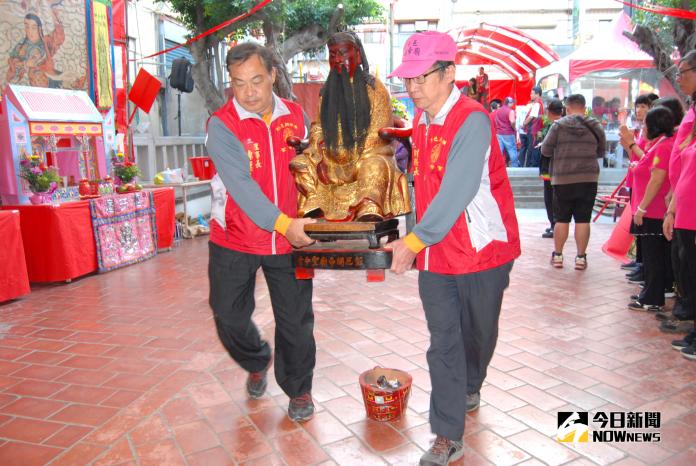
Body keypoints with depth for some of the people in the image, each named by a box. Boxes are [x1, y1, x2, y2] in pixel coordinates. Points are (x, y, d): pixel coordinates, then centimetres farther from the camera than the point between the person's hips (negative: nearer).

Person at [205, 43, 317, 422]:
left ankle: (298, 389, 30)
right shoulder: (222, 125, -11)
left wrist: (313, 221, 1)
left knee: (296, 320, 7)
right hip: (234, 240, -1)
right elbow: (241, 184, -24)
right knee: (229, 316, 12)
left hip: (290, 238, 2)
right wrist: (283, 223, -35)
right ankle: (257, 362, 43)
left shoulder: (295, 115, 2)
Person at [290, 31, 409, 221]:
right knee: (300, 163, -14)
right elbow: (318, 128, 11)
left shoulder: (374, 88, -1)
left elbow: (379, 133, -8)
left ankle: (369, 211, -48)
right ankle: (314, 210, -24)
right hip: (333, 161, 5)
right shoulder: (327, 91, 13)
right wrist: (320, 158, -8)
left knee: (375, 166, -37)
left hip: (369, 157, -4)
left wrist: (357, 163, -17)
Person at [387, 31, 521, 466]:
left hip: (481, 248, -5)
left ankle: (469, 389, 47)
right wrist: (416, 242, 9)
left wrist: (415, 240, -28)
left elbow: (457, 191, -26)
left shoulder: (472, 120, -18)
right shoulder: (421, 120, 6)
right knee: (443, 342, 5)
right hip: (433, 250, 5)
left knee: (478, 332, 17)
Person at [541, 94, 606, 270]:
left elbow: (545, 151, -1)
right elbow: (601, 152, 14)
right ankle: (581, 257, 8)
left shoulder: (559, 125, -3)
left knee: (561, 219, 7)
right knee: (583, 219, 4)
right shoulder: (595, 126, 5)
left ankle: (557, 255, 14)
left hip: (563, 179, -1)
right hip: (588, 178, 2)